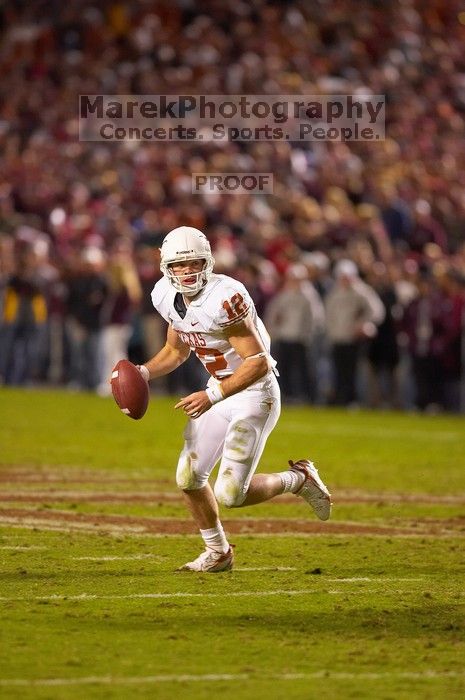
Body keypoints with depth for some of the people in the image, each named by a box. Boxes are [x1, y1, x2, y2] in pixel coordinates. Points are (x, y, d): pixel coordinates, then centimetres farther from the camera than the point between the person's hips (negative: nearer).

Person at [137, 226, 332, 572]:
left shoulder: (224, 299, -27)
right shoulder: (169, 297, -1)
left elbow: (258, 363, -27)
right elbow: (176, 350, 17)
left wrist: (212, 397, -31)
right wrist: (145, 372, -1)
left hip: (255, 393, -8)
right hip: (218, 391, 8)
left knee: (229, 495, -13)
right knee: (189, 478, 3)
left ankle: (298, 479, 13)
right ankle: (218, 553, 25)